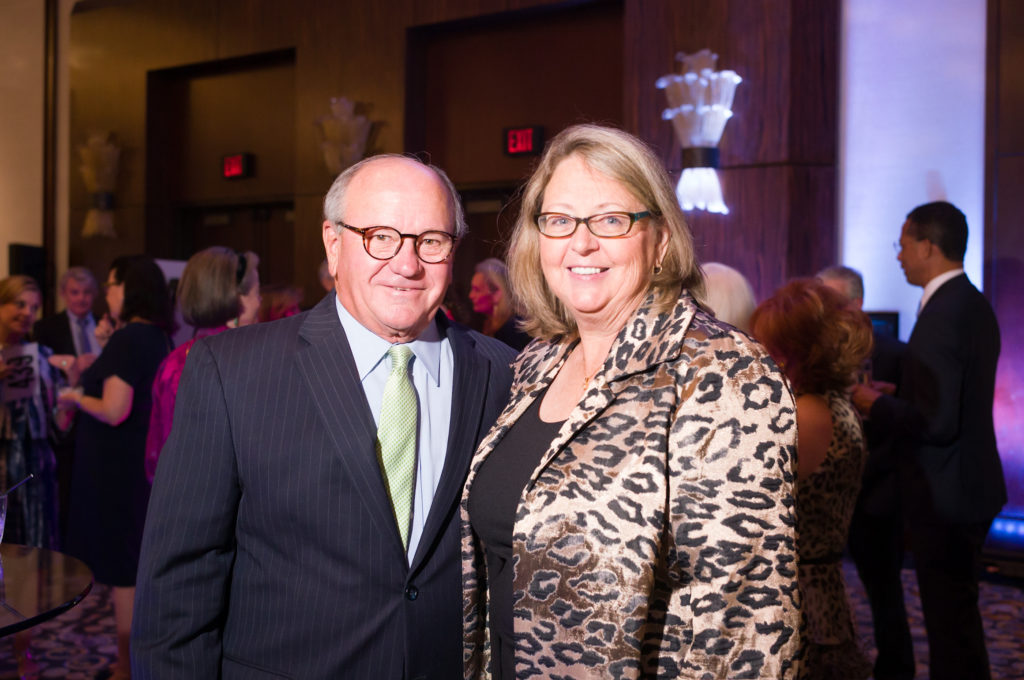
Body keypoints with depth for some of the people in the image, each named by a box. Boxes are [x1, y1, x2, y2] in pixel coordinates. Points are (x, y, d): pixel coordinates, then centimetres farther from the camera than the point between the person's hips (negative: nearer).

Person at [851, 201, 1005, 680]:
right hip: (970, 486, 10)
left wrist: (876, 405, -12)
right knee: (957, 617, 22)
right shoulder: (973, 304, 9)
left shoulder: (941, 315, -22)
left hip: (945, 496, -10)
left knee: (950, 619, 3)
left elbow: (936, 423, -26)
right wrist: (895, 397, 8)